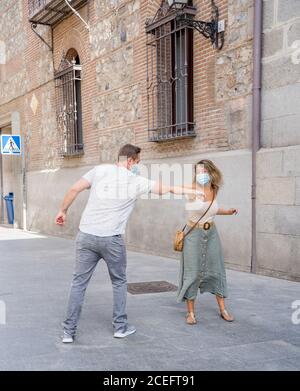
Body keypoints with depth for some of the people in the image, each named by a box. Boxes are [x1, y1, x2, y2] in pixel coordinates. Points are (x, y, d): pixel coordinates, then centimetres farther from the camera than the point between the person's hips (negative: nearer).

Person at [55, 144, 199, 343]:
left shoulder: (100, 169, 4)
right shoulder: (136, 181, -1)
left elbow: (74, 189, 0)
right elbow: (165, 188, 7)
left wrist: (63, 211, 14)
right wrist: (193, 191, 20)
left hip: (86, 235, 2)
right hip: (111, 240, -2)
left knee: (79, 283, 9)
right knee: (119, 282, 18)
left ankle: (69, 331, 12)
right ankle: (120, 326, 25)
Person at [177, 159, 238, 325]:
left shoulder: (214, 191, 1)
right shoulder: (192, 188, -14)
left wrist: (227, 212, 14)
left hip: (212, 233, 5)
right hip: (194, 234, -4)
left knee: (217, 271, 10)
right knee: (193, 273, 0)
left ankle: (223, 310, 24)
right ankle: (191, 312, 15)